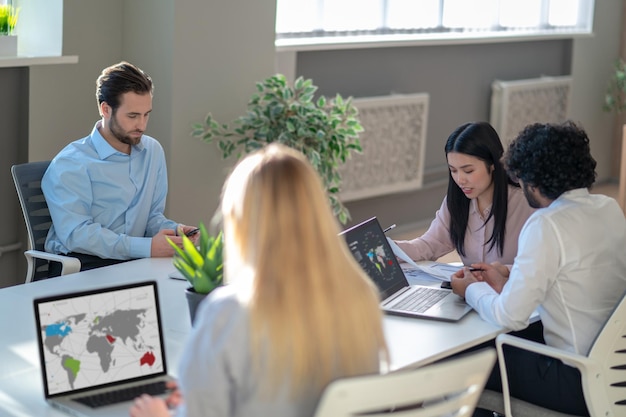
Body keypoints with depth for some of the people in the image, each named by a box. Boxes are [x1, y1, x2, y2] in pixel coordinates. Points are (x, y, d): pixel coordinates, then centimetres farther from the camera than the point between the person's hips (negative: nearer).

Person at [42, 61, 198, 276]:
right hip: (80, 266, -6)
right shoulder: (69, 165, -9)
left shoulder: (153, 151, 12)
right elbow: (76, 234, -19)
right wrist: (147, 248, -24)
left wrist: (174, 230, -5)